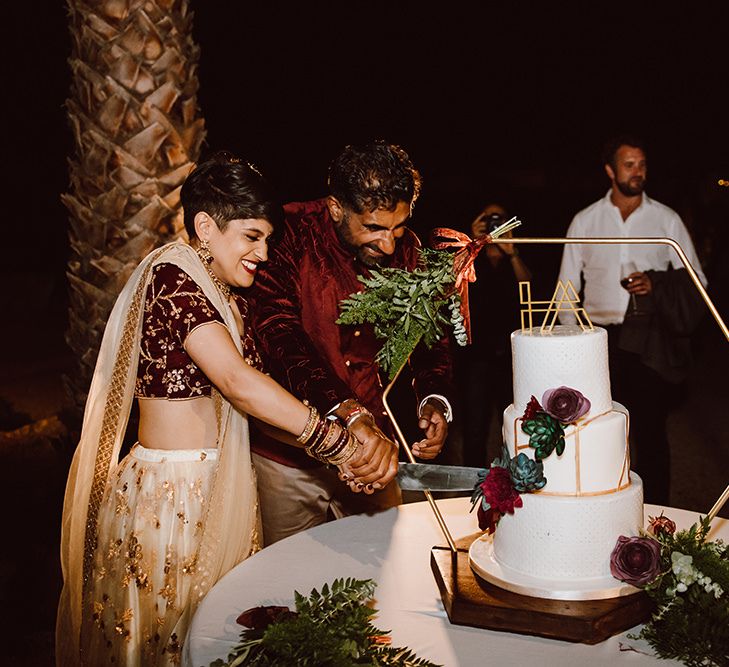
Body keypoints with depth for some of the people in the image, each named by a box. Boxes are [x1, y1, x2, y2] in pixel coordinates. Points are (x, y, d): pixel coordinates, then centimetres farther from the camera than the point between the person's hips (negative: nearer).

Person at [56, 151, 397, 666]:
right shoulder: (171, 277, -15)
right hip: (168, 494, -8)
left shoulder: (231, 299, 13)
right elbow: (238, 383, -26)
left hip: (223, 489, 8)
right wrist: (339, 444, -25)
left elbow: (254, 400, 6)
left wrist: (340, 454, -5)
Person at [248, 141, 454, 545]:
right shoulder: (289, 235, -16)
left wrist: (434, 399, -16)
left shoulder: (405, 248, 0)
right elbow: (279, 334, -27)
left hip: (369, 453, 4)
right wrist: (347, 411, -39)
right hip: (287, 458, -4)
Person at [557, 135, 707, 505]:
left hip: (649, 343, -1)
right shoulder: (585, 221, 8)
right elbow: (568, 287, 12)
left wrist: (657, 284, -11)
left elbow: (695, 279, 8)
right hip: (599, 340, 1)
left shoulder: (666, 219, 6)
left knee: (650, 433, 0)